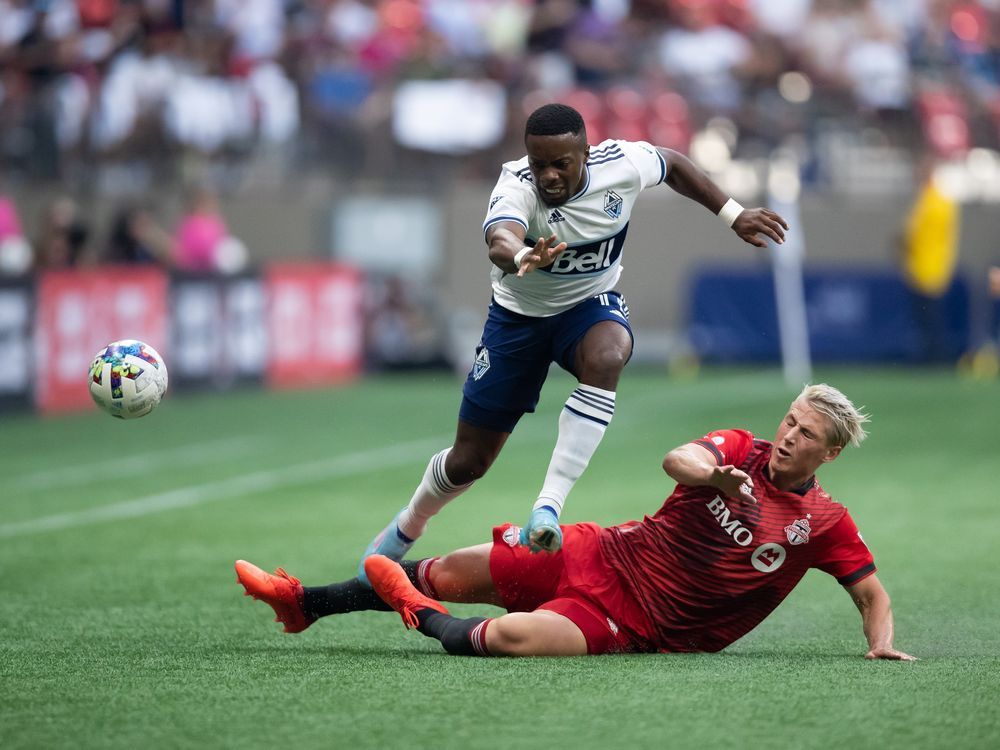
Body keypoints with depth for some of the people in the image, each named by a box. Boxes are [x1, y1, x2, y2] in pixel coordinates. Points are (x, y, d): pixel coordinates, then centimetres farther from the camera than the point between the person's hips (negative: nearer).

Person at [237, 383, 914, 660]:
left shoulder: (824, 524, -6)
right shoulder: (742, 450, -1)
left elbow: (873, 593, 3)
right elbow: (677, 459, -20)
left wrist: (882, 645, -17)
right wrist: (713, 475, -43)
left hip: (637, 624, -4)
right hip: (606, 556, 4)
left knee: (509, 637, -29)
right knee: (452, 573, 5)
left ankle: (420, 616, 2)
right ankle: (304, 603, 23)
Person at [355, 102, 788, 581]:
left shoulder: (622, 164, -20)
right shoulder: (516, 186, -31)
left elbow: (674, 165, 4)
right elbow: (500, 240, -54)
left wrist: (732, 215, 4)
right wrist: (521, 257, -77)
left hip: (592, 305, 1)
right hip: (520, 315, -1)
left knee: (606, 358, -38)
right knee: (468, 461, 5)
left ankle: (549, 505, -37)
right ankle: (407, 527, 38)